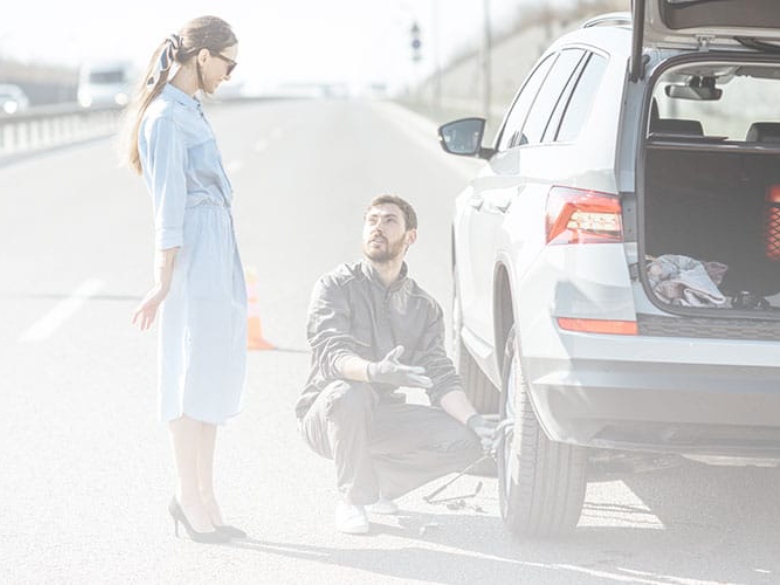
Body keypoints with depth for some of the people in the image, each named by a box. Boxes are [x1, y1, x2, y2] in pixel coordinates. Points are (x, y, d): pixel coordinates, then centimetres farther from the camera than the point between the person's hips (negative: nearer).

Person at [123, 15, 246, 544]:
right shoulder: (165, 118, -14)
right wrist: (164, 283, -17)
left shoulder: (190, 109, 15)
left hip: (219, 253, 10)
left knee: (218, 374, 11)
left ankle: (204, 496, 16)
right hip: (193, 256, -10)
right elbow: (168, 204, -17)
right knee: (194, 377, -4)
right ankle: (190, 497, 3)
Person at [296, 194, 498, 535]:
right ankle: (352, 498, -17)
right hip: (324, 417, -4)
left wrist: (473, 420, -21)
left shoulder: (424, 308, 7)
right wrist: (373, 371, -47)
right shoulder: (336, 287, -8)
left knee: (466, 441, -16)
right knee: (347, 394, -39)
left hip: (382, 418, 4)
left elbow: (440, 377, -1)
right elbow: (332, 354, -24)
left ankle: (379, 483, 5)